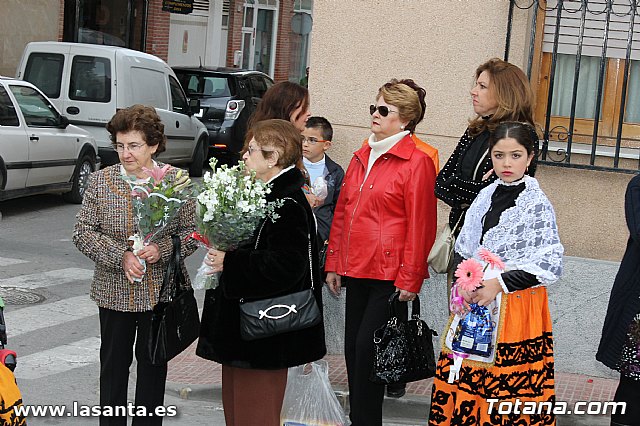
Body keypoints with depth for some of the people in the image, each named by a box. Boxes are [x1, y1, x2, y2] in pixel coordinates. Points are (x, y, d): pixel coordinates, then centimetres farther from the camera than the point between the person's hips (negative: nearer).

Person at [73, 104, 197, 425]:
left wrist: (163, 249, -19)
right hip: (114, 292, 0)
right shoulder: (100, 181, -3)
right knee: (114, 363, 10)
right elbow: (83, 232, -4)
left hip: (161, 291, 0)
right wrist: (121, 256, -17)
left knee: (154, 363, 13)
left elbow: (192, 231, 0)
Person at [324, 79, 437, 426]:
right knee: (353, 346, 10)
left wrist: (409, 279, -12)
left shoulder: (416, 163, -8)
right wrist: (334, 264, 15)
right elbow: (341, 214, 18)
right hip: (356, 268, 7)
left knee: (367, 346, -7)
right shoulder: (361, 158, 15)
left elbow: (420, 225, -11)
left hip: (389, 273, -7)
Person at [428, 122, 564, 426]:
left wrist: (500, 284, -20)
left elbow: (551, 264, -16)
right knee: (468, 376, 9)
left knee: (511, 384, -2)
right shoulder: (486, 196, 7)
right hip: (475, 298, 5)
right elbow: (464, 249, 14)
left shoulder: (537, 205, -9)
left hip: (517, 303, -5)